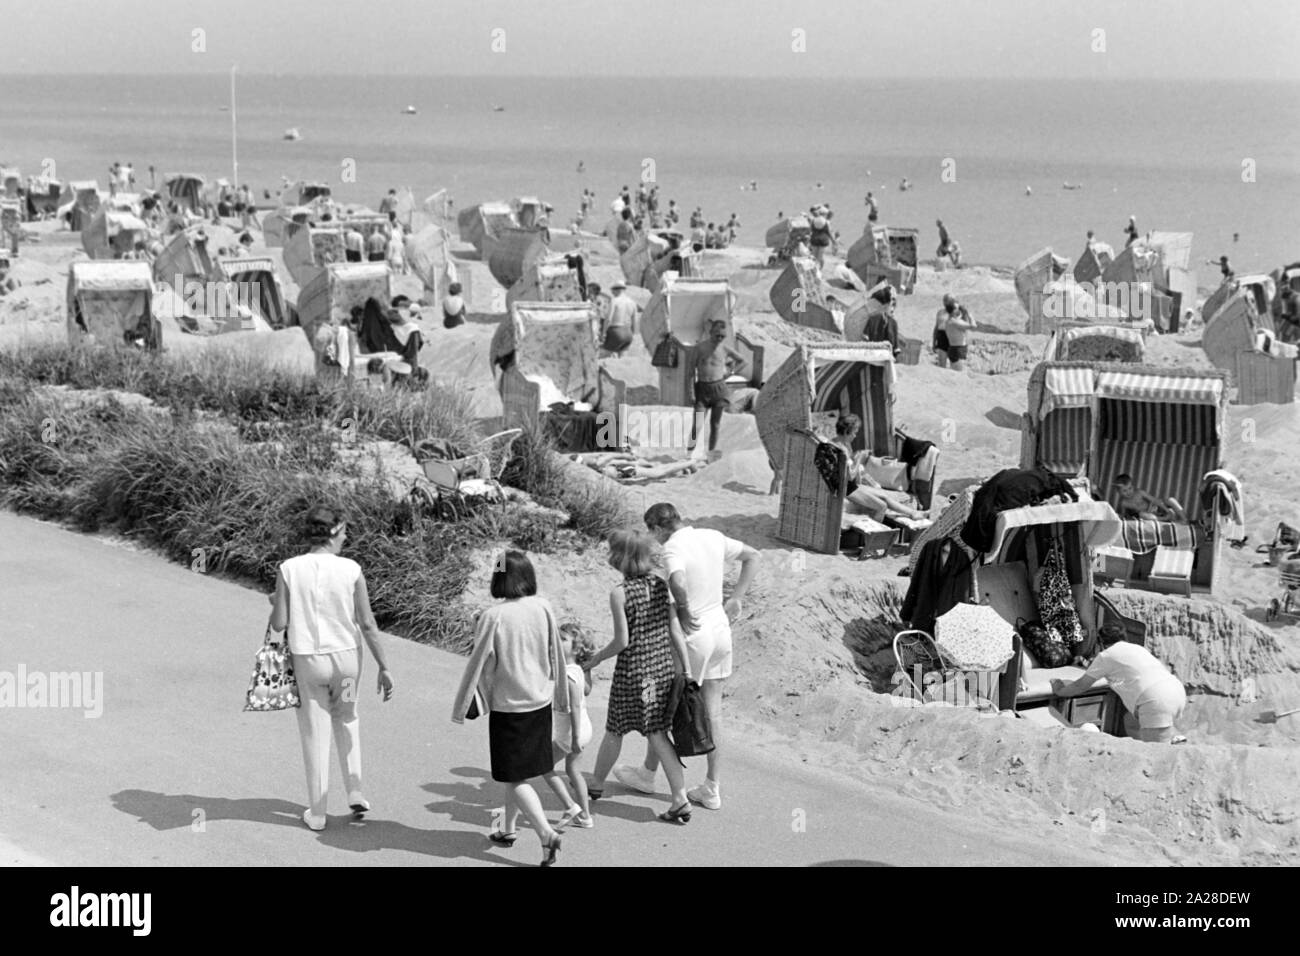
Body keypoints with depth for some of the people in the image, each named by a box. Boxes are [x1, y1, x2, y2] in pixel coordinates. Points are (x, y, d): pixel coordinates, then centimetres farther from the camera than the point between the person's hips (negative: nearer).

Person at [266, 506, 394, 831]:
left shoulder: (289, 569, -10)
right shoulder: (351, 570, -10)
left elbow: (279, 624, -9)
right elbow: (368, 625, -7)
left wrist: (275, 604, 13)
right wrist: (383, 667, 1)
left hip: (307, 658, 0)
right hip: (346, 656, 0)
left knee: (315, 733, 11)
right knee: (346, 718, 26)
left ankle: (317, 813, 17)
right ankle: (355, 790, 20)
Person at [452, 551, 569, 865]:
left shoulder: (492, 617, -18)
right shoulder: (543, 609, -6)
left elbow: (478, 665, -12)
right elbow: (556, 656, 5)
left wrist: (460, 707, -1)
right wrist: (562, 697, 19)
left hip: (507, 706, -5)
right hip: (540, 701, 5)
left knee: (515, 778, 3)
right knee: (519, 771, 21)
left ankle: (546, 833, -11)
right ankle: (509, 828, 33)